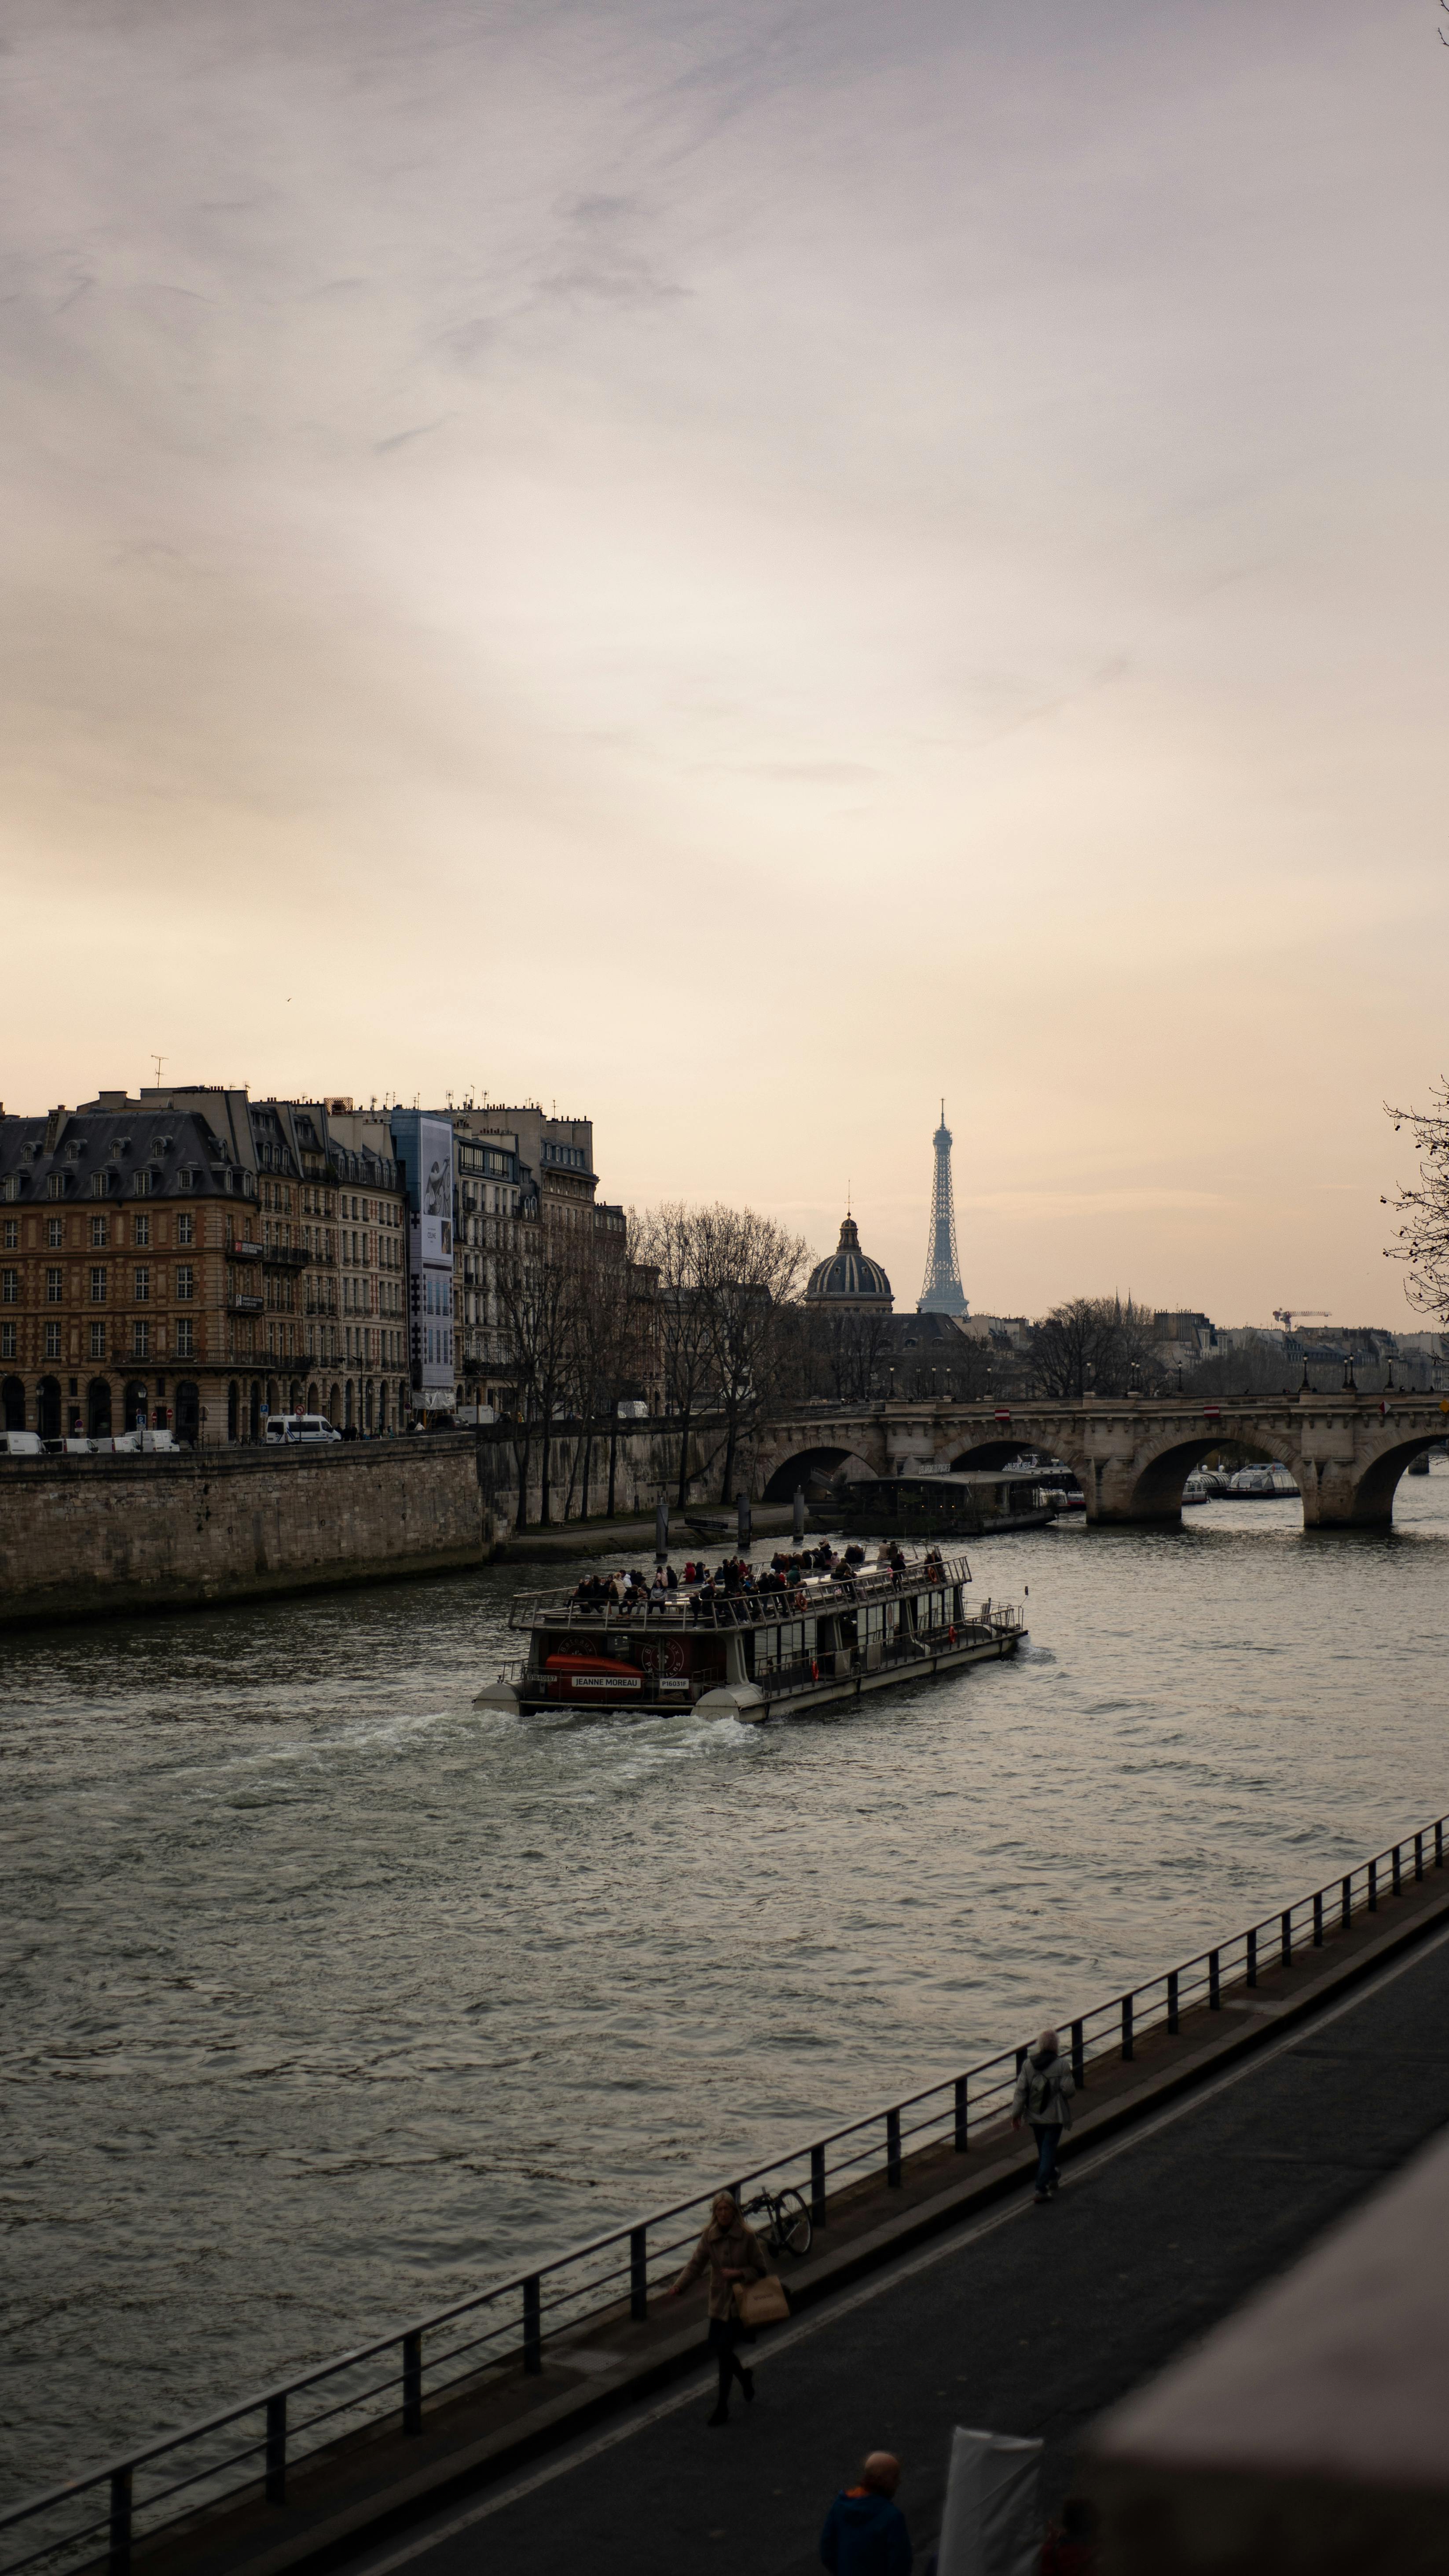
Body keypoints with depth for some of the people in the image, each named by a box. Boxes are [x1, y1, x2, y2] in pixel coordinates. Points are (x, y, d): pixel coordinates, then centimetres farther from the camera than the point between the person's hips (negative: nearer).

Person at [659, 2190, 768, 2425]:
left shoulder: (747, 2236, -12)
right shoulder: (710, 2236, -1)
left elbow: (761, 2269, -6)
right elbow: (696, 2264, -6)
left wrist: (738, 2273, -22)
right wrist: (678, 2287, -21)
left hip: (740, 2302, -5)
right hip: (719, 2302, 5)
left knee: (724, 2349, -9)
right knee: (716, 2348, 8)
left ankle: (722, 2407, 3)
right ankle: (745, 2377, 39)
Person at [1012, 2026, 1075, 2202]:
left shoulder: (1028, 2064, -4)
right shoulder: (1062, 2065, -14)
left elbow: (1020, 2090, -4)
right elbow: (1068, 2090, -15)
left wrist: (1016, 2113, 0)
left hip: (1034, 2116, 4)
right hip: (1054, 2116, -4)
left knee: (1043, 2149, 22)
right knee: (1049, 2150, 0)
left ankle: (1052, 2177, 42)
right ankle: (1041, 2189, -8)